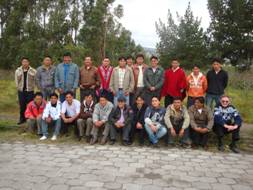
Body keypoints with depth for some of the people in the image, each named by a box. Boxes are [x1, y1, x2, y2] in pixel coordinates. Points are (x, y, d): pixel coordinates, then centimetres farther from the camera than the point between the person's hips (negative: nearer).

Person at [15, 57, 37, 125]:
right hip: (21, 91, 2)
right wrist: (18, 88, 5)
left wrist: (32, 87, -3)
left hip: (30, 91, -2)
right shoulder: (18, 71, 7)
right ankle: (22, 118, 18)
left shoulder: (33, 71, -1)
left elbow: (35, 80, 1)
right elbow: (16, 80, 11)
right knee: (22, 105, 6)